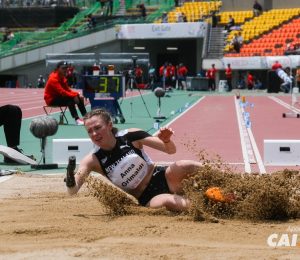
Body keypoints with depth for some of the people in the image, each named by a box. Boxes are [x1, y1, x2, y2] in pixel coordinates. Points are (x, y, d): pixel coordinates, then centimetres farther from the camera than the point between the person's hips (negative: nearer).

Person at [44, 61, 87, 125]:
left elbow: (68, 89, 5)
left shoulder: (63, 77, 7)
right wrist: (73, 96, -34)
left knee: (79, 98, -4)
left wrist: (77, 94, -12)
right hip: (51, 99, -9)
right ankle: (77, 119, -39)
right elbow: (61, 91, -30)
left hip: (60, 97, 9)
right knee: (70, 99, -32)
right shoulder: (53, 78, -21)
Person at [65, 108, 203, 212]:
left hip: (162, 178, 1)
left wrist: (167, 140, -27)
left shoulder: (130, 136, -7)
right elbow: (73, 191, -16)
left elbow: (171, 150, -4)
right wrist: (70, 181, -39)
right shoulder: (93, 160, -7)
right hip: (147, 199, -1)